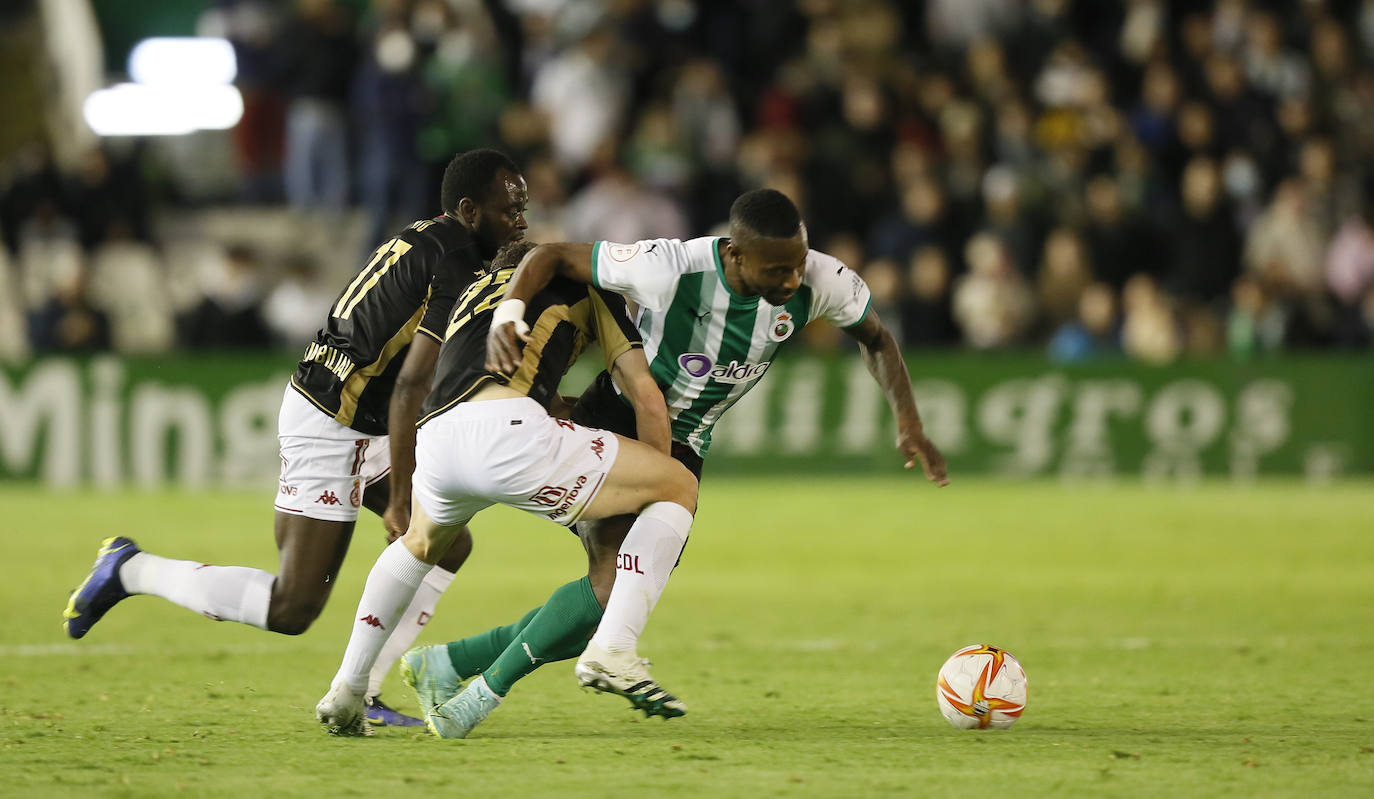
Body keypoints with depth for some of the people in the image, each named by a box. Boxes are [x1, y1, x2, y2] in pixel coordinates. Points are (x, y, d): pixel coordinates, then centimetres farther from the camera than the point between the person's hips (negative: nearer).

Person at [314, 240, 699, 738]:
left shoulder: (476, 289, 41)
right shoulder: (588, 287, 25)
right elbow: (646, 399, 18)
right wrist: (655, 487, 28)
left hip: (435, 441, 6)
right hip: (508, 428, -6)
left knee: (422, 543, 42)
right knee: (680, 487, 10)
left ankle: (345, 692, 36)